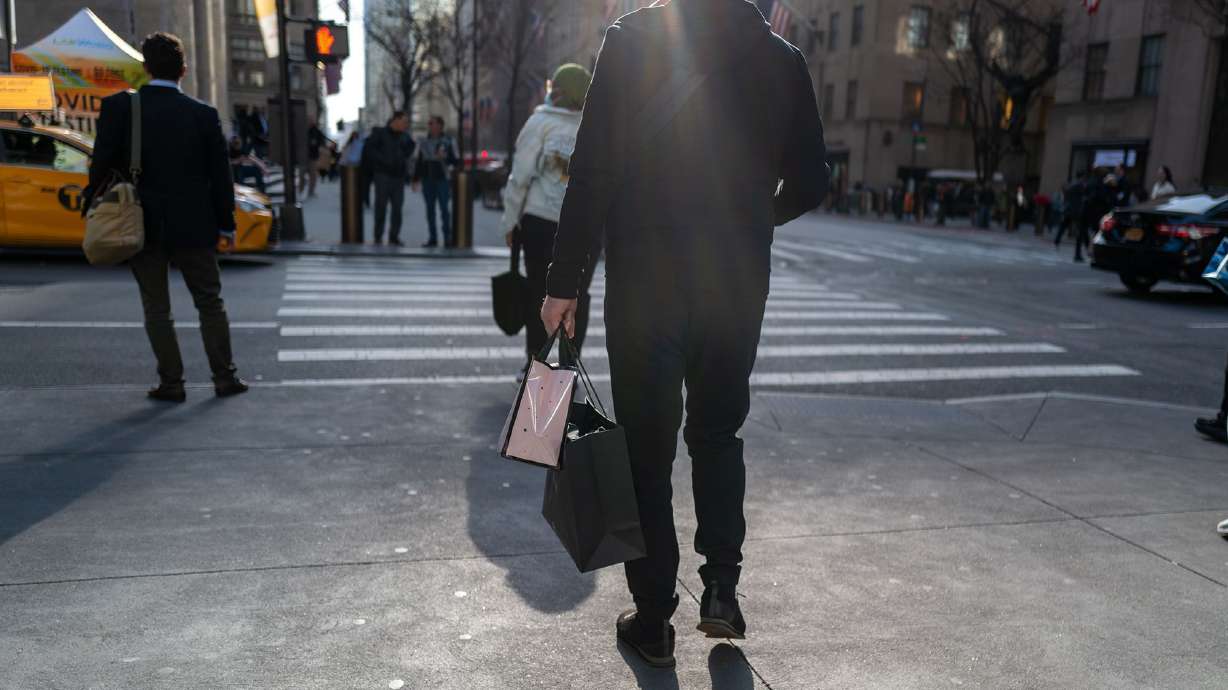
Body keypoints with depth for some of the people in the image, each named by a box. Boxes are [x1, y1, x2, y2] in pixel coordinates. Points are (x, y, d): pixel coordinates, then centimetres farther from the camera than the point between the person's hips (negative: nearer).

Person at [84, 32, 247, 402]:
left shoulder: (118, 106, -5)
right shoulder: (203, 114, -3)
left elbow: (102, 165, -7)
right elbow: (219, 174, -1)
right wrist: (226, 226, 7)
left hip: (141, 224, 0)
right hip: (192, 225, 0)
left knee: (156, 308, 9)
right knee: (210, 302, 11)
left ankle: (171, 383, 11)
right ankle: (225, 377, 13)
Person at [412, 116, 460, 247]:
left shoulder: (449, 142, 0)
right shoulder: (424, 142, 12)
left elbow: (455, 160, -1)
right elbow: (419, 162, 16)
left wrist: (445, 157, -18)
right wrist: (416, 179, 13)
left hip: (443, 179, -4)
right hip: (427, 180, 4)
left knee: (444, 208, -6)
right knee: (430, 209, 6)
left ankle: (447, 238, -2)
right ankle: (432, 238, 12)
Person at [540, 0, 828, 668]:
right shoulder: (782, 59, 2)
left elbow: (593, 172, -10)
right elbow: (810, 182, 5)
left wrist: (565, 281, -5)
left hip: (644, 283, -2)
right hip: (738, 285, 3)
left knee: (647, 445, 8)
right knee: (718, 431, 21)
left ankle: (653, 618, 17)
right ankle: (721, 584, 15)